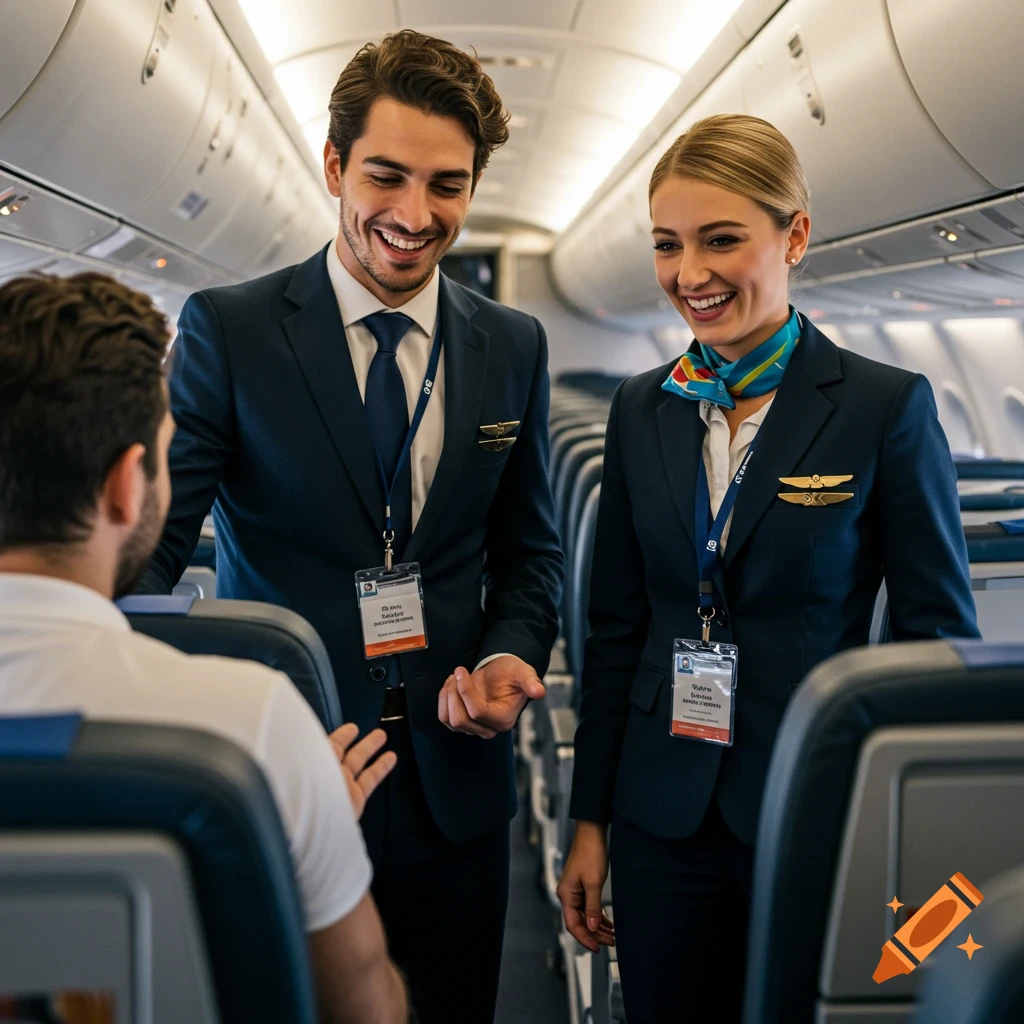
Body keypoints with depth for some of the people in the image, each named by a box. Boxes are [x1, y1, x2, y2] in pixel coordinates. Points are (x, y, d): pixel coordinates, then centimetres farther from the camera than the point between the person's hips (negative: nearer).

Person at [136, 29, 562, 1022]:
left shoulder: (514, 347, 4)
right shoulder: (227, 329, -7)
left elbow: (527, 549, 11)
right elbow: (148, 544, -10)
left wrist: (508, 657, -9)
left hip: (453, 783, 3)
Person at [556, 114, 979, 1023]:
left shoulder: (889, 408, -9)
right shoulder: (643, 409, 4)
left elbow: (940, 639, -5)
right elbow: (616, 627, 8)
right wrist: (590, 820, 8)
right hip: (665, 819, 4)